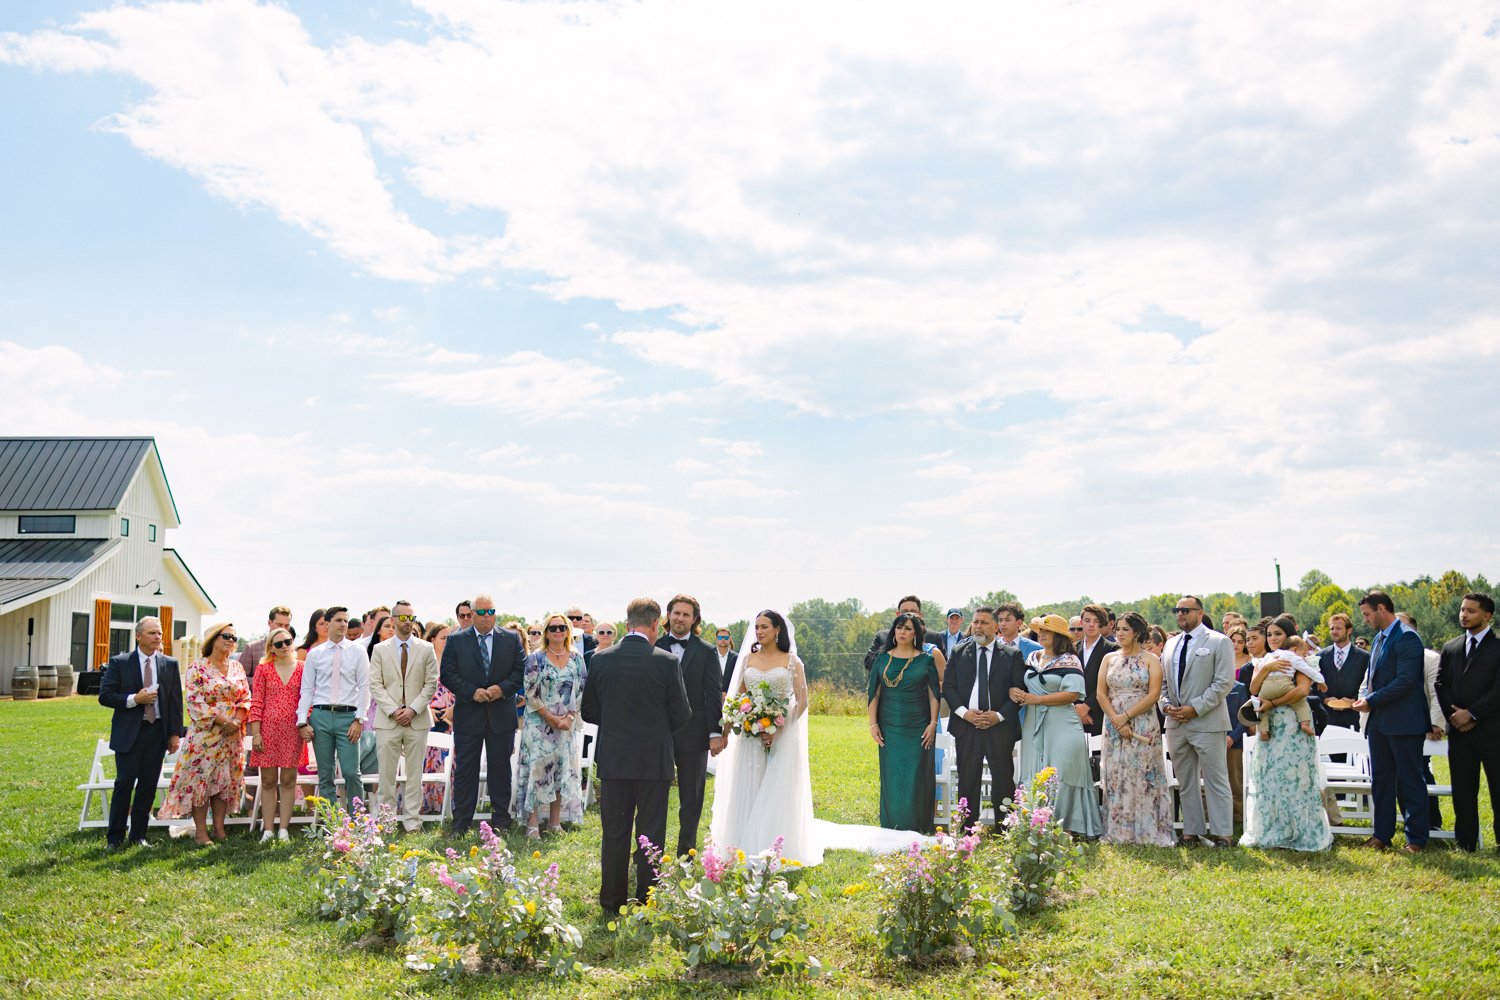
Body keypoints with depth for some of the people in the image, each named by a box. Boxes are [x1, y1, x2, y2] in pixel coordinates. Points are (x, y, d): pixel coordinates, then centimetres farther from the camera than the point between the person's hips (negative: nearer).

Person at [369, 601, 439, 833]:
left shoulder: (426, 649, 6)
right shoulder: (379, 650, 6)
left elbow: (431, 684, 3)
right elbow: (375, 685, 1)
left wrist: (413, 709, -8)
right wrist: (393, 710, -10)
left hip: (417, 720, 1)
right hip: (387, 720, 0)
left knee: (415, 775, 4)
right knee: (386, 774, 1)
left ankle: (412, 823, 10)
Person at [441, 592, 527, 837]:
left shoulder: (511, 640, 4)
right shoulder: (456, 640, 1)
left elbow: (521, 671, 2)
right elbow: (448, 675, -3)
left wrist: (502, 688, -14)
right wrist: (472, 692, -15)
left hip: (501, 714, 1)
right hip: (468, 715, -1)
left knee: (500, 769, 8)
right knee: (465, 771, 4)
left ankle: (501, 823, 17)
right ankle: (460, 824, 11)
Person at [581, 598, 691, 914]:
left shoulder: (601, 659, -3)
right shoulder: (665, 662, -12)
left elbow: (588, 711, 5)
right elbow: (681, 714, -5)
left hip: (613, 760, 3)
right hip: (654, 761, -3)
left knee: (614, 834, 12)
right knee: (650, 835, 7)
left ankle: (612, 903, 19)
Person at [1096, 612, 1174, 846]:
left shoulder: (1150, 660, 1)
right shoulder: (1109, 658, 10)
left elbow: (1153, 695, -8)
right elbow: (1101, 693, 4)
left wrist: (1126, 716, -14)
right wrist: (1116, 720, -10)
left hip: (1143, 727, -3)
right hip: (1114, 727, 3)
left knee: (1143, 777, -2)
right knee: (1115, 778, 3)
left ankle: (1147, 832, 4)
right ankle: (1118, 832, 9)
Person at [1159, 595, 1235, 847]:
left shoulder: (1219, 642, -3)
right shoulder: (1171, 644, 15)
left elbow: (1224, 682, -11)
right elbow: (1163, 681, 19)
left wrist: (1195, 708, -16)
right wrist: (1166, 705, -1)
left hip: (1207, 722, -6)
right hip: (1176, 723, 6)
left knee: (1216, 781, -2)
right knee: (1185, 783, 10)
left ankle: (1221, 833, 3)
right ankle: (1193, 831, 18)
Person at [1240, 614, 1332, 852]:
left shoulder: (1300, 659, 0)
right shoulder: (1265, 660, 15)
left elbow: (1302, 690, -16)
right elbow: (1253, 689, 1)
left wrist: (1271, 703, -14)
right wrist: (1267, 668, -14)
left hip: (1293, 726, -5)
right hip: (1269, 727, 5)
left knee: (1294, 776, -3)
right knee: (1268, 778, 5)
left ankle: (1301, 833, 5)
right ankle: (1270, 832, 11)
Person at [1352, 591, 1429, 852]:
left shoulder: (1406, 638, -14)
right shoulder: (1379, 638, 15)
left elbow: (1405, 681, -22)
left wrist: (1371, 701, -17)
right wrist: (1368, 699, 4)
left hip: (1404, 722, -9)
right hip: (1380, 721, 9)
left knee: (1410, 781, 1)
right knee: (1380, 780, 11)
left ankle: (1416, 839, 9)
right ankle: (1381, 835, 19)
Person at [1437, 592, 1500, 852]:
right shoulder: (1450, 648, 13)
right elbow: (1441, 685, 10)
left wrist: (1471, 713, -13)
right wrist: (1453, 714, -4)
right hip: (1459, 730, 4)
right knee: (1463, 791, 8)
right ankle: (1466, 843, 14)